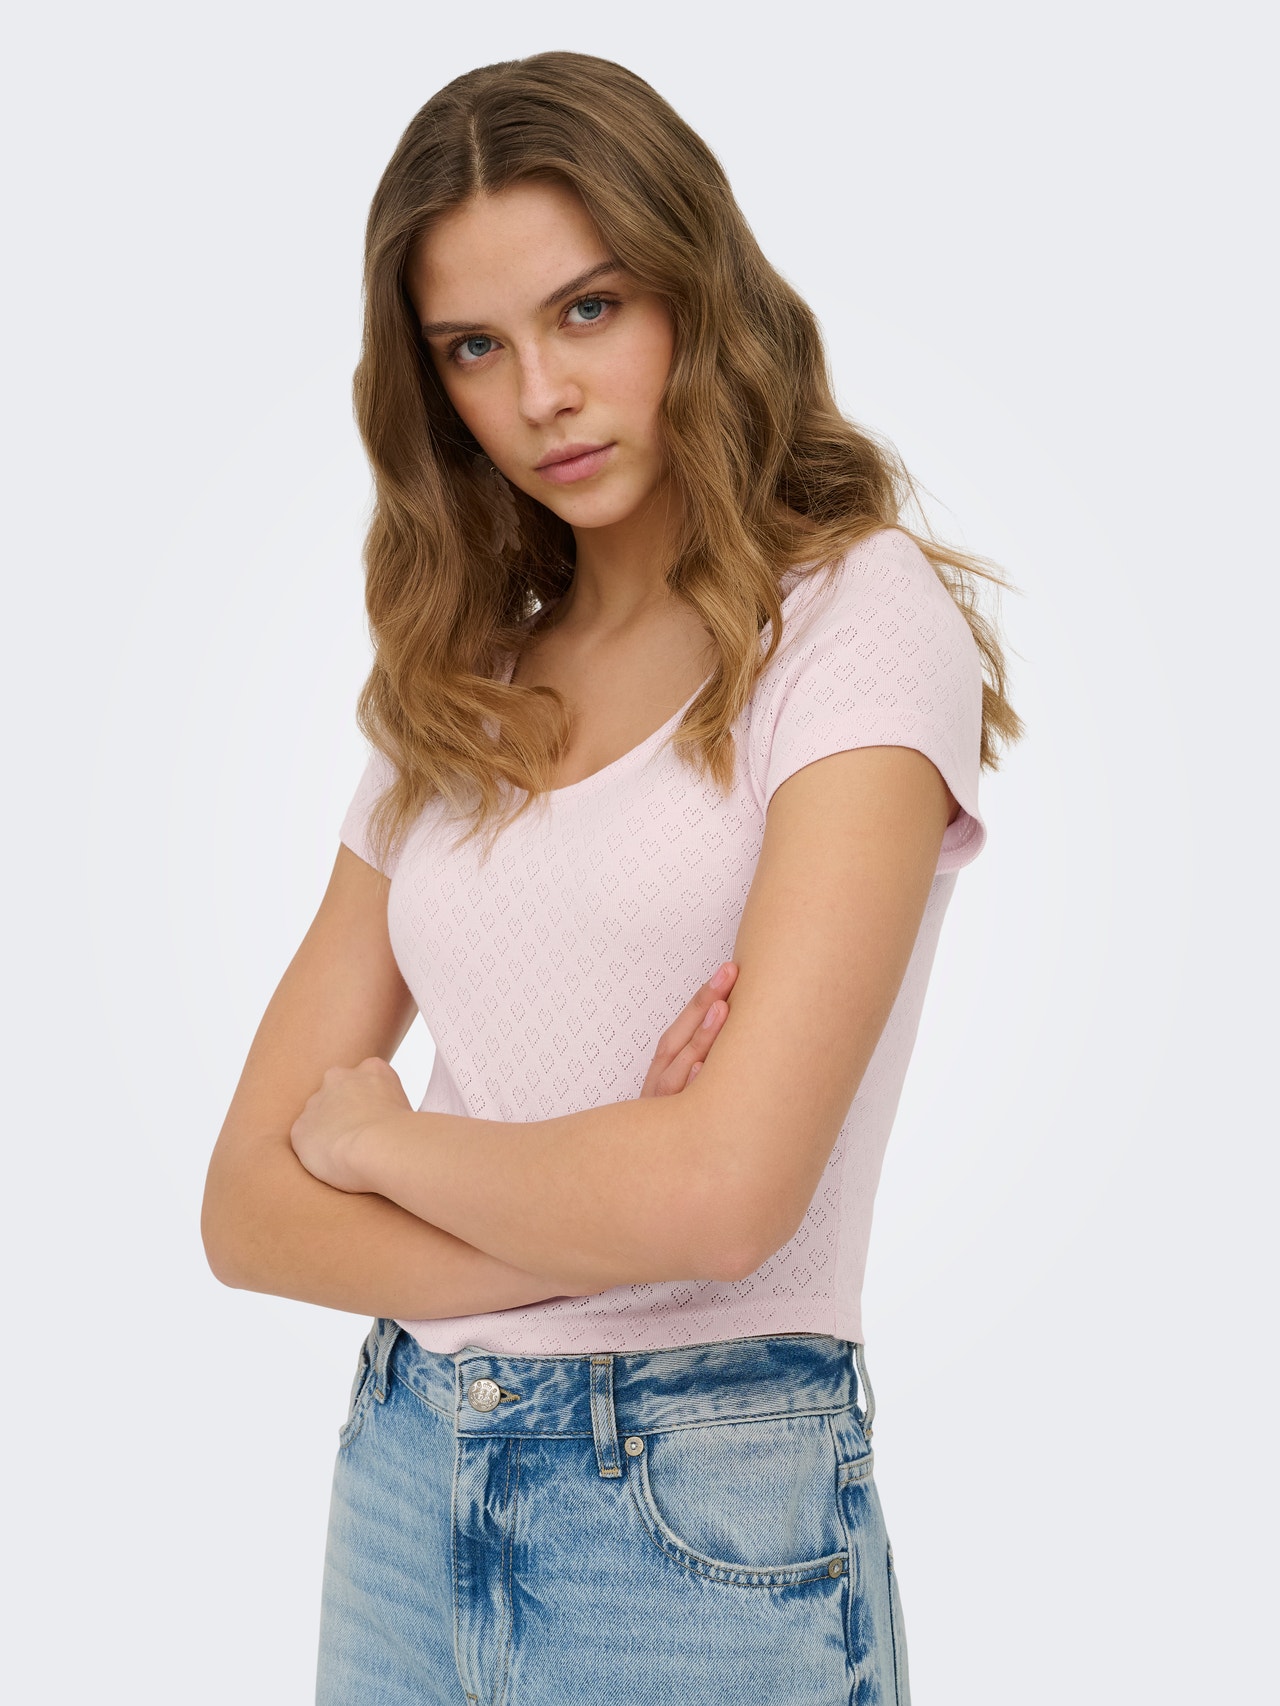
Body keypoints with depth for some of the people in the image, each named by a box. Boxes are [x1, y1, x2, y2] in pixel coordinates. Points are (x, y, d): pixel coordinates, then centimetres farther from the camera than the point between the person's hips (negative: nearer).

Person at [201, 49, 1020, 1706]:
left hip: (700, 1524, -5)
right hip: (401, 1493, 5)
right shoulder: (455, 697, 6)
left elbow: (725, 1188, -22)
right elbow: (250, 1208, 2)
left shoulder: (864, 619, -10)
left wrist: (378, 1133, -5)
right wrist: (587, 1228, -14)